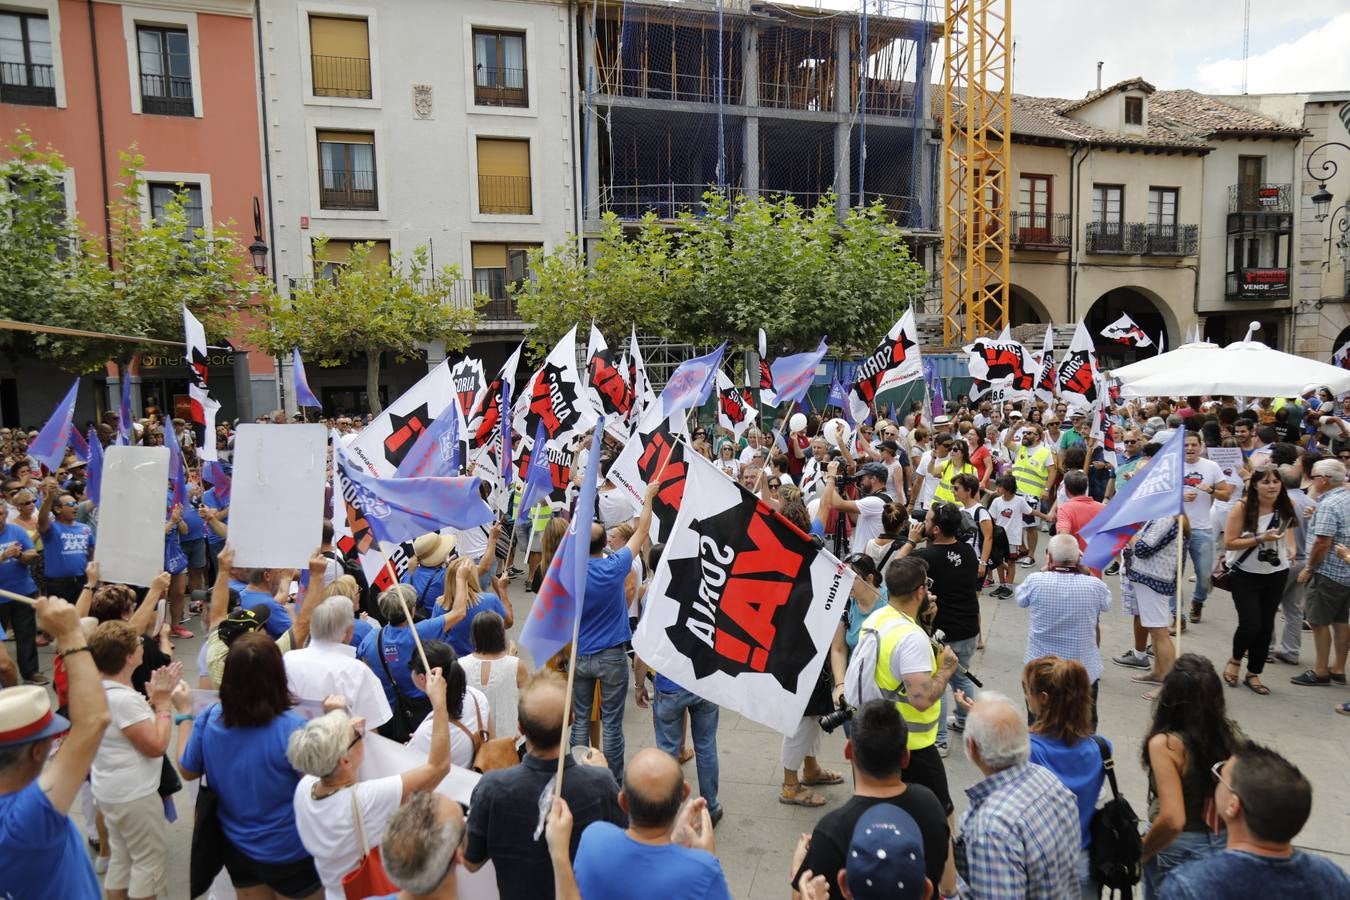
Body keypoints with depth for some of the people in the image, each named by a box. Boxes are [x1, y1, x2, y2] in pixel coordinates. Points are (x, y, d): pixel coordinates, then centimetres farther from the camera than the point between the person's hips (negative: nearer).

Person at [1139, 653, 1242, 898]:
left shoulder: (1165, 744, -26)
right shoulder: (1230, 735, -9)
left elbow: (1172, 820, -31)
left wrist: (1142, 852, -15)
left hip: (1178, 850, -5)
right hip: (1223, 845, 5)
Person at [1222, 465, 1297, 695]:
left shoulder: (1287, 505, -4)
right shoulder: (1243, 507, -18)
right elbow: (1229, 543, -18)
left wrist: (1291, 549, 4)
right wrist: (1260, 539, -26)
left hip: (1276, 574, 4)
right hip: (1246, 575, -4)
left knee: (1266, 627, 8)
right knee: (1250, 625, -7)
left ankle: (1254, 674, 25)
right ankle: (1235, 659, 24)